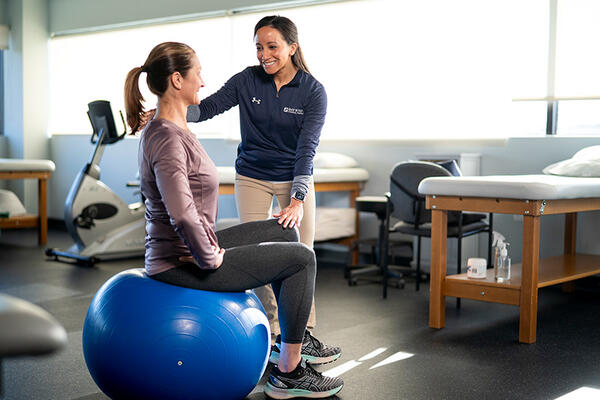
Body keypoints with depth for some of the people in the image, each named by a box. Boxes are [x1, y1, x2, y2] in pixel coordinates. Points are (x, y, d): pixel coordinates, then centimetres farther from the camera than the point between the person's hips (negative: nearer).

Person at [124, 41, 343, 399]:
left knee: (284, 232, 19)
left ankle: (295, 338, 28)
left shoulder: (171, 129, 9)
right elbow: (181, 213, -35)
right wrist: (210, 258, -21)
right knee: (302, 257, -3)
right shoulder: (167, 138, -23)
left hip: (192, 249, 10)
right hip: (183, 265, -10)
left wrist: (208, 245, 18)